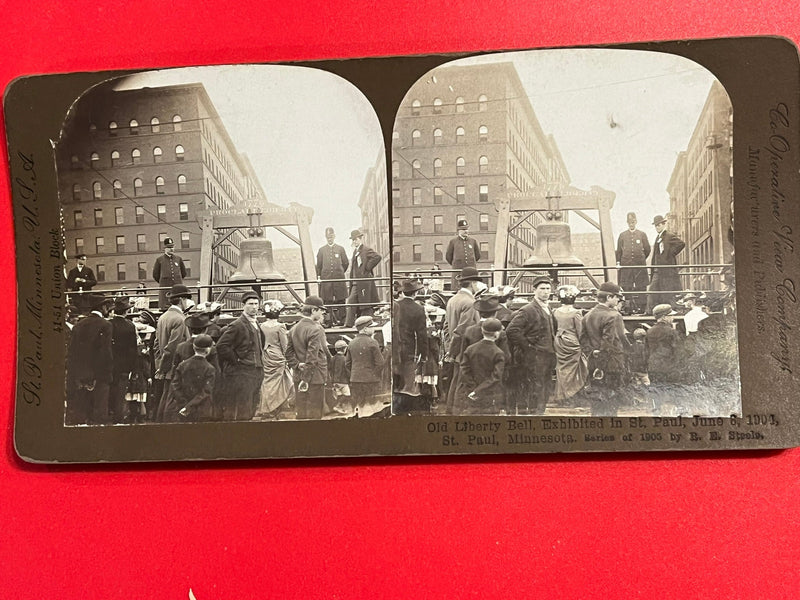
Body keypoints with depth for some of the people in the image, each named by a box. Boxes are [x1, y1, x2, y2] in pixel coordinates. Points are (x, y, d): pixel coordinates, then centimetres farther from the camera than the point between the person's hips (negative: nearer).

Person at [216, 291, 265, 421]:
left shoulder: (256, 325, 16)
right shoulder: (237, 325, -11)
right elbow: (221, 346, -18)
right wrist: (236, 360, -14)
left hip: (256, 374, 8)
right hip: (241, 373, -8)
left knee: (251, 410, 11)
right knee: (240, 413, -6)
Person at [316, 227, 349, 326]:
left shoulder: (340, 249, 7)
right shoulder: (321, 250, 8)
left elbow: (346, 263, 13)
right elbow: (318, 266, 9)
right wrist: (319, 277, 4)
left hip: (339, 280, 0)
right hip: (326, 280, 0)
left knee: (341, 301, 1)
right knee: (327, 301, -1)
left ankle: (341, 321, 6)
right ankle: (330, 321, 3)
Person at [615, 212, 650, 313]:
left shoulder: (642, 234, 7)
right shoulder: (622, 235, 9)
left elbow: (647, 249, 12)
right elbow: (619, 251, 10)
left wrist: (641, 259, 14)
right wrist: (618, 262, 2)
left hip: (640, 266, 0)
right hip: (626, 265, 1)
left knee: (641, 287, 0)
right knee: (627, 288, -1)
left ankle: (642, 308, 4)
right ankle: (630, 308, 5)